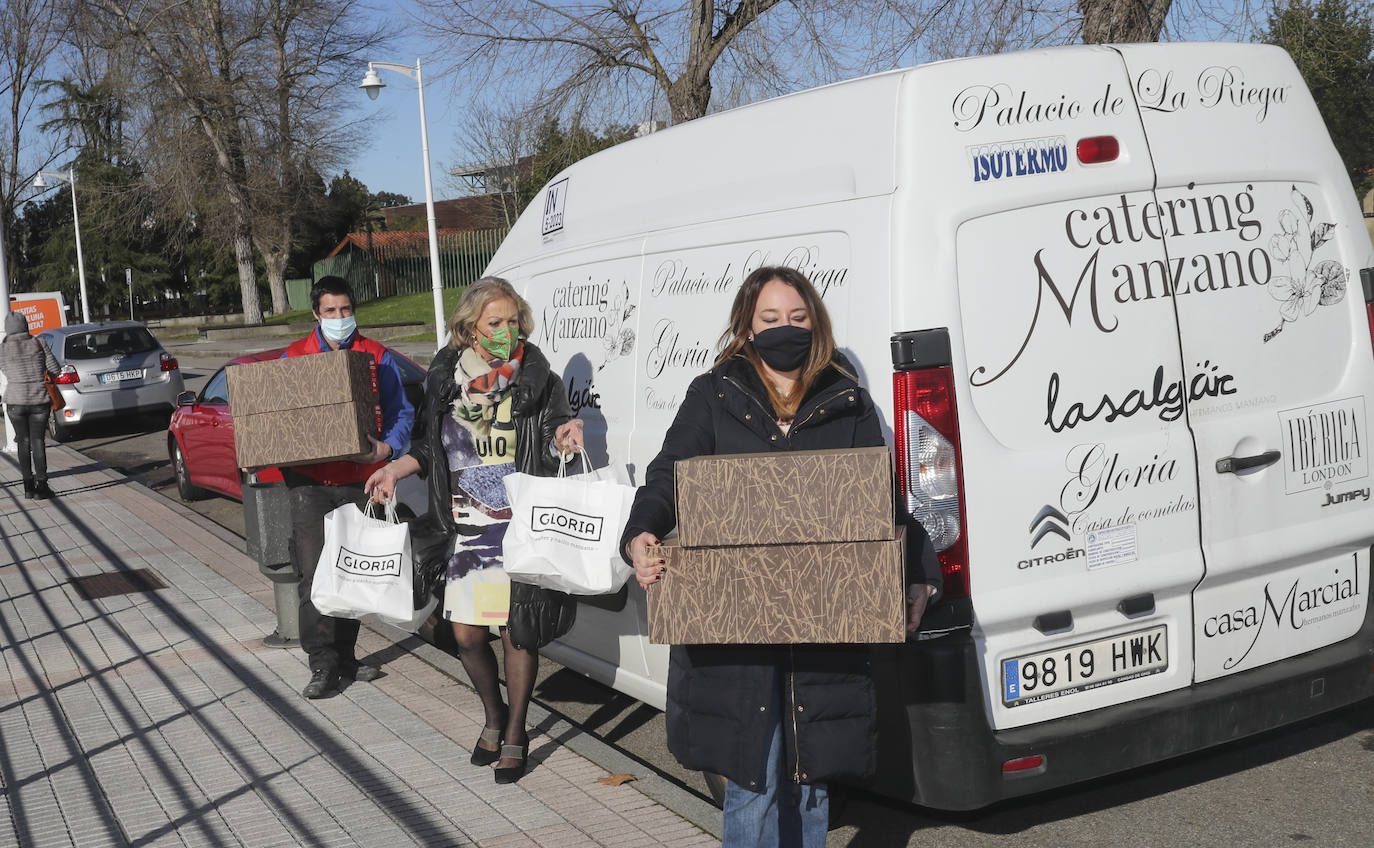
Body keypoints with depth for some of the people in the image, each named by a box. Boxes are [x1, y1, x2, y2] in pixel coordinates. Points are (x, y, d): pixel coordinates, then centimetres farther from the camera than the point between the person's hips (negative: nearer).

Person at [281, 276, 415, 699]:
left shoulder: (377, 357, 5)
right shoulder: (294, 357, 8)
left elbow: (402, 413, 3)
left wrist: (386, 448, -16)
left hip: (359, 481, 1)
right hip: (310, 481, 0)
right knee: (315, 574, -8)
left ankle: (345, 657, 23)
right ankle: (323, 665, -1)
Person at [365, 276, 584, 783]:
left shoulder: (535, 376, -3)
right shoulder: (445, 376, 6)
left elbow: (554, 433, -2)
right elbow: (430, 447, 16)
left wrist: (565, 432, -24)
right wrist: (395, 470, 3)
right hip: (467, 526, 3)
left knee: (516, 629, 0)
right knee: (467, 634, 5)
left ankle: (515, 735, 19)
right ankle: (494, 717, 32)